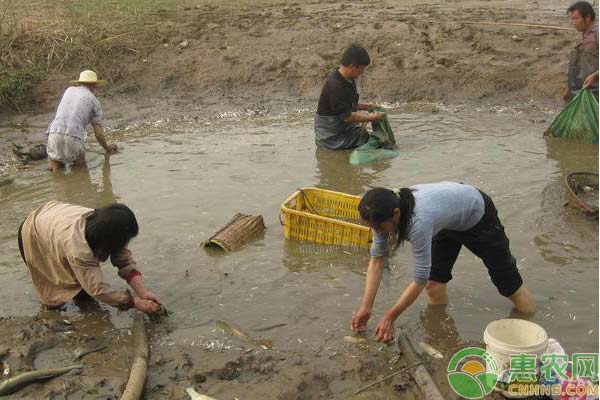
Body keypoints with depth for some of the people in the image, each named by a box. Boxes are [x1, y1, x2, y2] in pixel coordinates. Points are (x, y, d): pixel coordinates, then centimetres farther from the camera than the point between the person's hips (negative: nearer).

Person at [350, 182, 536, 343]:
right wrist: (366, 307, -20)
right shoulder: (385, 212, -26)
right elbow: (377, 260, -16)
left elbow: (420, 279, -38)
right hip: (450, 220, 6)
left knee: (508, 282, 11)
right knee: (434, 285, -3)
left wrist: (390, 316, -30)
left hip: (478, 216, -6)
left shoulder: (418, 221, -46)